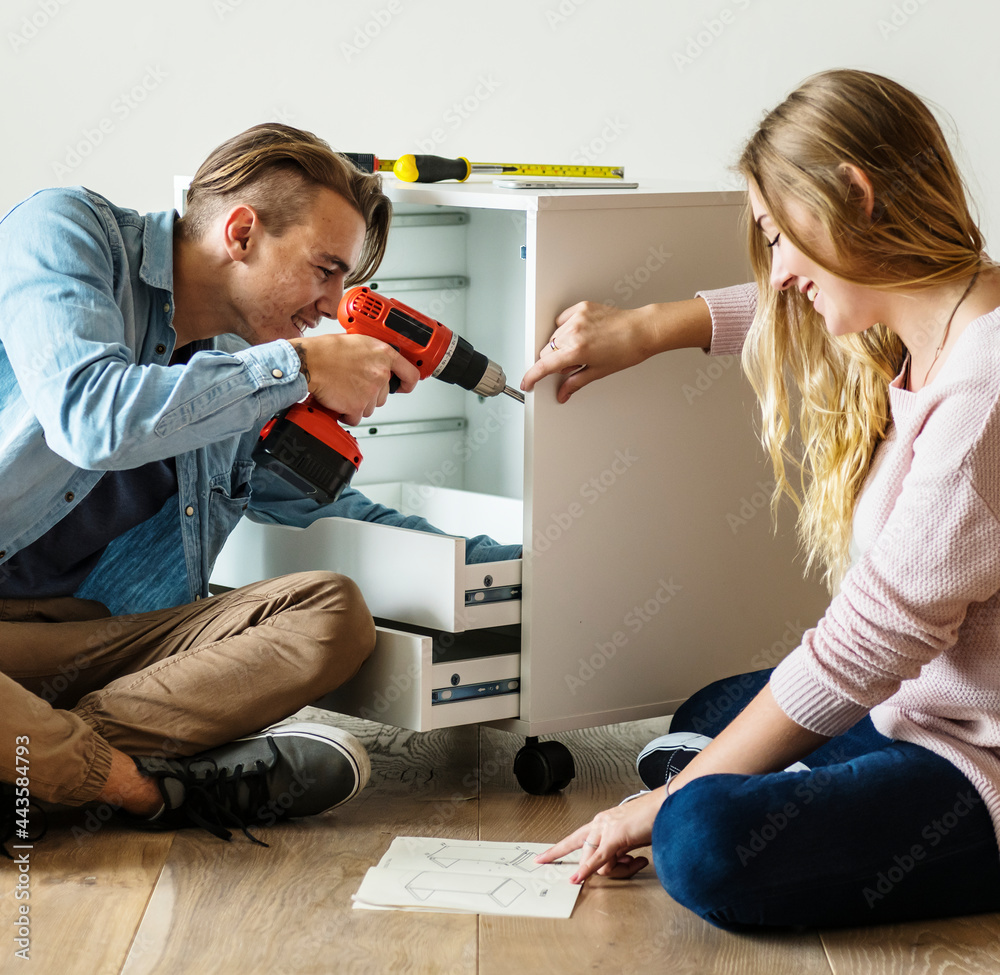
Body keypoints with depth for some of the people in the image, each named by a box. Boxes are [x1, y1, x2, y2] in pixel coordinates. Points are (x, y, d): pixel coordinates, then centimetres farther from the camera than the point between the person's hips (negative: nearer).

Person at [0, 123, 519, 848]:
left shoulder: (244, 368, 16)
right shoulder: (64, 231, -3)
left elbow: (325, 509, 28)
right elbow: (92, 416, -20)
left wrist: (514, 567, 23)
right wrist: (299, 368, -13)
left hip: (107, 637, 7)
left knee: (334, 615, -16)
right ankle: (144, 783, -24)